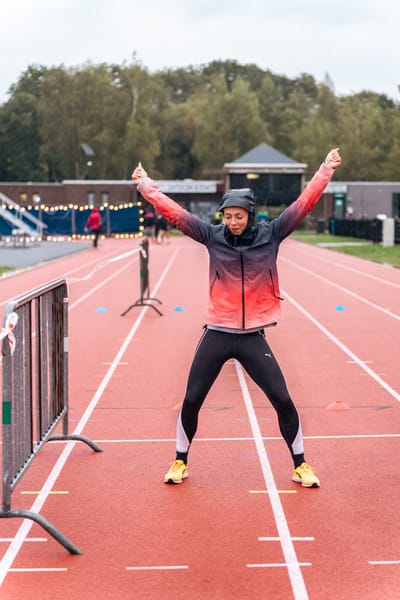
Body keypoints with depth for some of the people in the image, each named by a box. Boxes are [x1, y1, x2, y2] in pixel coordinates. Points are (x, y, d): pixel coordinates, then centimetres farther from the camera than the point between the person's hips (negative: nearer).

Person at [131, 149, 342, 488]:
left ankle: (300, 465, 17)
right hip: (217, 335, 1)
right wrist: (145, 184, -5)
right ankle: (180, 462, 25)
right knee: (191, 401, 4)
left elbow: (305, 203, -5)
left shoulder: (271, 234, -3)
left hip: (253, 338, 0)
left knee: (283, 401, -1)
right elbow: (173, 211, -3)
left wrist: (326, 169, -9)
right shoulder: (213, 236, -2)